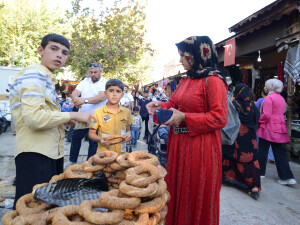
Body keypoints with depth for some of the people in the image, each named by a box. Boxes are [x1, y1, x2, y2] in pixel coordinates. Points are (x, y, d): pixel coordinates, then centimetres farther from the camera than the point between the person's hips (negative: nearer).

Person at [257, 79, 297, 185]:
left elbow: (266, 115, -19)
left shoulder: (269, 98, -13)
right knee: (279, 152, 9)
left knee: (262, 150, 6)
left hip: (269, 127, -8)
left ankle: (261, 172, 16)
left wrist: (259, 121, -4)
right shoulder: (281, 98, 13)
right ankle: (287, 177, 5)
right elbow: (280, 113, 18)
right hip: (279, 127, 8)